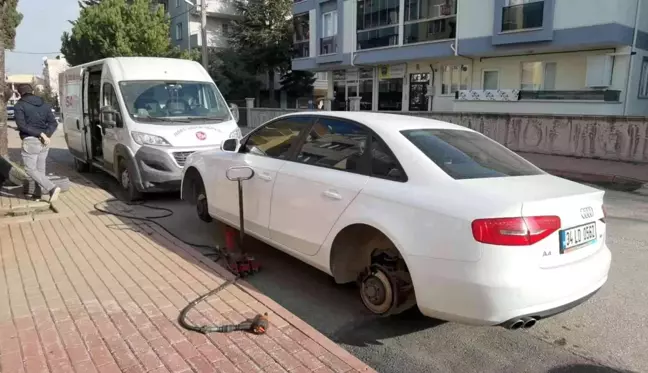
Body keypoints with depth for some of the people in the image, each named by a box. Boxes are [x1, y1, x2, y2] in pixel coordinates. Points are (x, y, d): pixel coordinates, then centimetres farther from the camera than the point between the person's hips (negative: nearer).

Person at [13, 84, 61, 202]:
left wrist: (41, 134, -17)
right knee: (40, 168, 15)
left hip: (30, 141, -6)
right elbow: (53, 123, 3)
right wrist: (45, 135, -10)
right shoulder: (44, 105, 12)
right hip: (43, 142, 6)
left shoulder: (19, 105, -4)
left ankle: (52, 188, -17)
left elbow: (22, 125, -16)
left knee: (30, 169, -1)